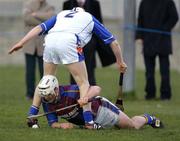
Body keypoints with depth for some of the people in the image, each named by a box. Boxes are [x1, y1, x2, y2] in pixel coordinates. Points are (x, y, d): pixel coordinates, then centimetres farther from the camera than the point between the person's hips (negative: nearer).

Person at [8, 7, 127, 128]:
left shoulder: (61, 14, 37)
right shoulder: (90, 18, 31)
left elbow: (39, 28, 23)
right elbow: (113, 42, 31)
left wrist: (21, 43, 17)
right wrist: (120, 62, 41)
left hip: (50, 40, 4)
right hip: (69, 41, -3)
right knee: (83, 83, 5)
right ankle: (89, 121, -6)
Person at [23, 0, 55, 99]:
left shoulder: (49, 8, 7)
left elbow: (50, 17, -16)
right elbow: (27, 17, -14)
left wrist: (35, 14, -13)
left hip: (43, 45, 0)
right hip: (29, 45, 0)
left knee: (44, 71, -3)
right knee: (30, 71, -2)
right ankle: (30, 94, 3)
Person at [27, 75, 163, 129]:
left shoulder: (69, 92, -38)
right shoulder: (46, 102, -21)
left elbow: (97, 89, -40)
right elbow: (52, 123, -16)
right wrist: (62, 125, -38)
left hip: (99, 109, -5)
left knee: (134, 126, 12)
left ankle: (148, 119, 41)